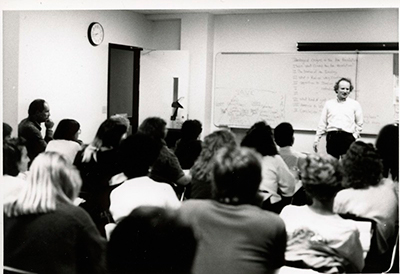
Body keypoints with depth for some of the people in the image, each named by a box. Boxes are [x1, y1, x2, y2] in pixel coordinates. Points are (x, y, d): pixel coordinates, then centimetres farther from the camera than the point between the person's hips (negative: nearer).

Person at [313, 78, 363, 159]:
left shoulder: (355, 104, 10)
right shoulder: (329, 103, 13)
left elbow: (359, 123, 12)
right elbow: (322, 123, 12)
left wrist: (355, 135, 0)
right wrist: (317, 139, 7)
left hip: (348, 136, -1)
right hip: (332, 136, 1)